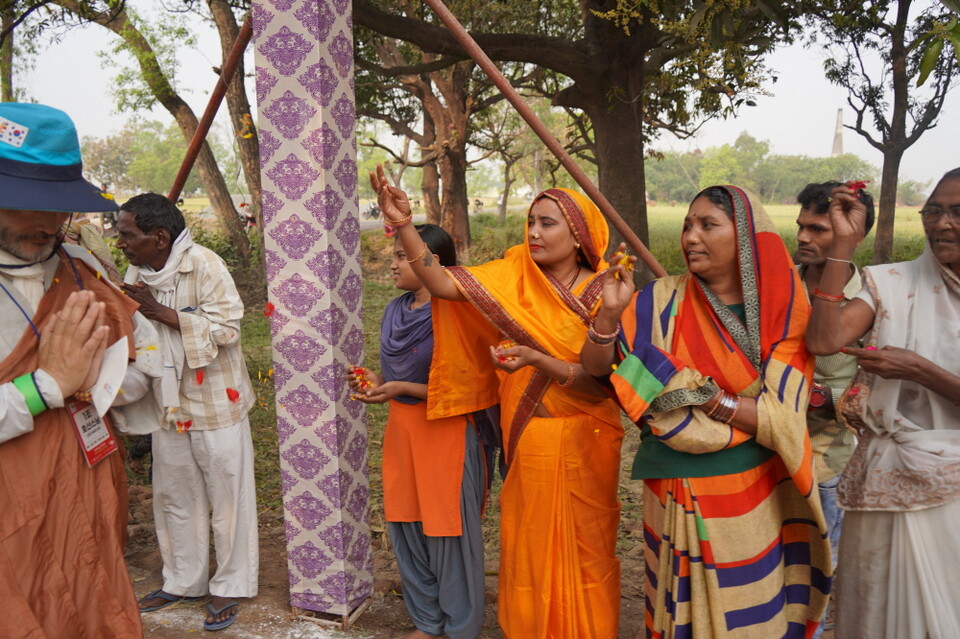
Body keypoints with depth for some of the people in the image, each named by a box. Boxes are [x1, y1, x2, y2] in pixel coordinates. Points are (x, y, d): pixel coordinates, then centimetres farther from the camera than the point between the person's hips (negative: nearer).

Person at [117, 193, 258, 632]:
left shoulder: (204, 265, -17)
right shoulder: (136, 272, 4)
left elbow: (226, 329, -22)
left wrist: (159, 311, -23)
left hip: (215, 403, -6)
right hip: (169, 405, 7)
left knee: (227, 500, 6)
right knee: (174, 500, 18)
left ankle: (231, 587, 23)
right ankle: (183, 582, 36)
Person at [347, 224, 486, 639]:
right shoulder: (395, 311, 8)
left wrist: (402, 389, -20)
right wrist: (375, 383, -2)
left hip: (445, 432, -7)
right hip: (402, 430, 7)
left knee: (448, 532, 3)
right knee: (405, 528, 13)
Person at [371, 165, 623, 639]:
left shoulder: (603, 294, -9)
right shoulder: (514, 274, -2)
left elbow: (602, 383, -15)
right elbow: (443, 285, -14)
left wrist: (538, 360, -28)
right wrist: (403, 225, -25)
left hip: (581, 443, -2)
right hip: (525, 440, 3)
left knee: (583, 552, 12)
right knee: (527, 547, 16)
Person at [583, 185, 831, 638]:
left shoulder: (782, 312, -8)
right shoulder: (665, 300, -7)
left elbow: (781, 420, -14)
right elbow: (595, 367, -9)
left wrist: (705, 396, -22)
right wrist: (610, 311, -25)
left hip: (752, 502, 0)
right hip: (675, 497, 1)